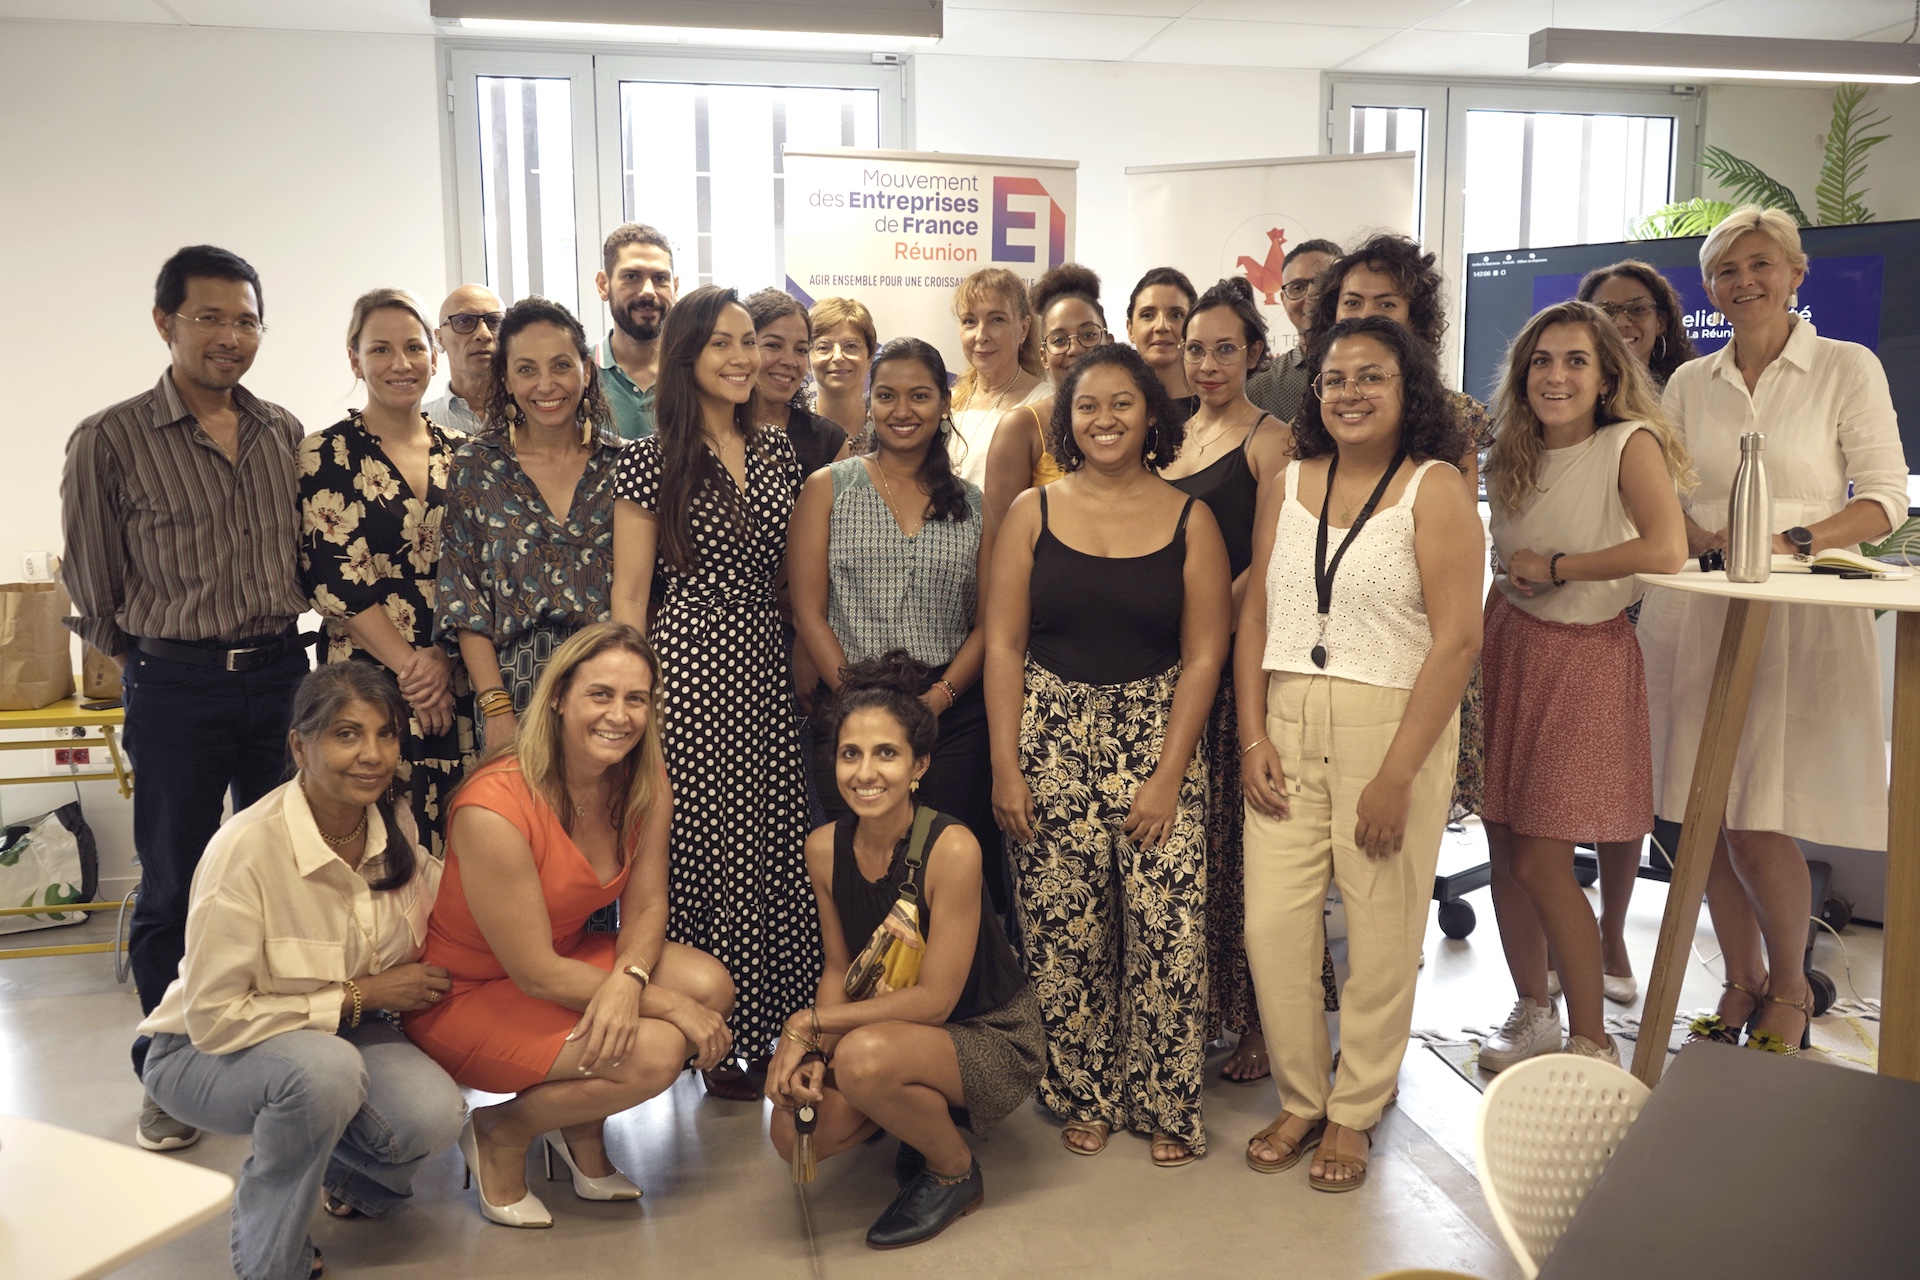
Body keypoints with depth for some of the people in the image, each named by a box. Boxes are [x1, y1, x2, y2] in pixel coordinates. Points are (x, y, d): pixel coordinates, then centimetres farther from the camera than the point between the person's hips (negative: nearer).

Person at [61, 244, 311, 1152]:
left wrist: (271, 640, 11)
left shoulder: (284, 432, 6)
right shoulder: (111, 441, -6)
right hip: (175, 687, -3)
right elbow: (92, 590, 1)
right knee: (173, 886, 7)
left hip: (280, 673, 4)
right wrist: (154, 658, 6)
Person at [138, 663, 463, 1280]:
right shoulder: (247, 847, -27)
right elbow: (214, 1020, -24)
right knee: (323, 1068, -38)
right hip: (203, 1054, -4)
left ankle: (340, 1177, 11)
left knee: (434, 1115, -26)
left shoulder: (395, 827, -10)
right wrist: (360, 996, -22)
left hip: (341, 1034, 5)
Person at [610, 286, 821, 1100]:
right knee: (702, 852, 1)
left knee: (778, 850, 7)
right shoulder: (651, 463, -4)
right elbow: (630, 593, -3)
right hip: (688, 672, -5)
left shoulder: (777, 452, 11)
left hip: (766, 668, 5)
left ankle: (773, 1026, 22)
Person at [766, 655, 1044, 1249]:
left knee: (864, 1055, -33)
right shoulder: (825, 848, -9)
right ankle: (922, 1113, 15)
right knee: (796, 1133, -15)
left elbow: (934, 999, -24)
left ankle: (955, 1173, -3)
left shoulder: (951, 848, -27)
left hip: (995, 1038, -6)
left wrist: (809, 1024, -21)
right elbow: (839, 969, 2)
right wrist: (810, 1050, -16)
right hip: (900, 1028, 6)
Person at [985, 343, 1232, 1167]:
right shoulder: (1033, 513, 4)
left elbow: (1203, 655, 0)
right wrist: (1005, 767, -5)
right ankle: (1083, 1098, 23)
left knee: (1167, 931, -5)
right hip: (1049, 738, 1)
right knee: (1061, 935, 4)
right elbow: (1002, 645, 1)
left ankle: (1167, 1105, 15)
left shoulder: (1189, 520, 3)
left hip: (1157, 738, 0)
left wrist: (1169, 775, -8)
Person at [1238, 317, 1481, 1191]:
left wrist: (1398, 773, -16)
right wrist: (1253, 735, -1)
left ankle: (1354, 1111, 25)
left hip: (1393, 724, -4)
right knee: (1271, 924, 3)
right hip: (1288, 725, 4)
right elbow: (1255, 615, 10)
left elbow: (1457, 639, -11)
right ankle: (1300, 1099, 24)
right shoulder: (1289, 485, 10)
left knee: (1381, 933, 5)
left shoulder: (1434, 489, -4)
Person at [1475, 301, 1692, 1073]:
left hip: (1586, 658, -5)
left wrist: (1554, 565, -18)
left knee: (1542, 863, -6)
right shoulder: (1511, 457, 6)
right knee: (1504, 851, 8)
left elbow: (1667, 550, -28)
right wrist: (1481, 641, 1)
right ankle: (1532, 1014, 27)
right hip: (1508, 646, 6)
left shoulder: (1630, 444, -13)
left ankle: (1592, 1045, 11)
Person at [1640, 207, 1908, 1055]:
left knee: (1759, 825, -7)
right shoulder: (1690, 382, 12)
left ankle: (1788, 989, 18)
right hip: (1694, 617, 4)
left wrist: (1793, 540, -17)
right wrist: (1705, 537, -9)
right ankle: (1741, 984, 24)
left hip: (1800, 619, -3)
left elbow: (1885, 499, -2)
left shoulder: (1848, 369, 3)